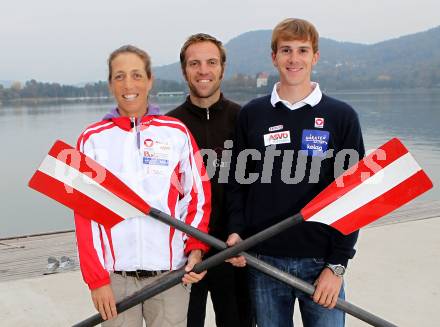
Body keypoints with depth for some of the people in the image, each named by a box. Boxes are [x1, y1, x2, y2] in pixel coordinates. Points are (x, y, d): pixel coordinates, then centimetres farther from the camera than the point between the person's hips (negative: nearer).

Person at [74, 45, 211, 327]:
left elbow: (199, 196, 5)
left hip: (171, 272, 0)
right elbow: (85, 213, 1)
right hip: (114, 276, 0)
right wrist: (96, 278, -3)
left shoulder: (177, 132, 1)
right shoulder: (93, 138, 1)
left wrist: (196, 248, -8)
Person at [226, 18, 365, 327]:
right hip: (263, 260, 2)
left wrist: (337, 264, -7)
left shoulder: (341, 116, -1)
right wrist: (237, 231, -7)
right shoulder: (252, 114, 5)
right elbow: (239, 182, 8)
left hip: (320, 261, -1)